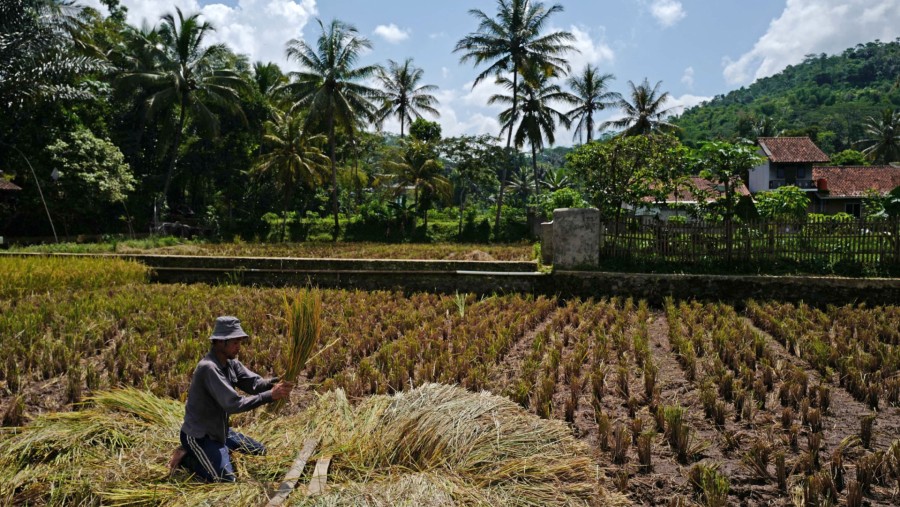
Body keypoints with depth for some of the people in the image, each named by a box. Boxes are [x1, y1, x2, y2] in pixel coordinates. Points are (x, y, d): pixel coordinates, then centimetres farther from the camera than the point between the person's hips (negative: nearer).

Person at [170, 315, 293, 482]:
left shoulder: (230, 362, 0)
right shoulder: (208, 368, -29)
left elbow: (253, 382, -7)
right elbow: (233, 404, -33)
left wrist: (273, 383, -28)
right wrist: (270, 395, -35)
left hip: (219, 430, 9)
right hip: (199, 435, -9)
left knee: (260, 452, 16)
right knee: (226, 480, -20)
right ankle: (187, 457, 1)